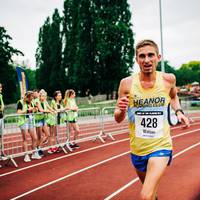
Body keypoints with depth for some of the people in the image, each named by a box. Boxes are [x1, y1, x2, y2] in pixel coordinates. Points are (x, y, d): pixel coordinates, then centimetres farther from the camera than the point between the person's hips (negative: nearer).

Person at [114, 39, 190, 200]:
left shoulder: (168, 79, -8)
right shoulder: (127, 83, -11)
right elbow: (118, 119, -5)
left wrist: (178, 111, -1)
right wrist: (121, 110, -26)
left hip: (161, 146, -1)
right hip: (137, 149, 2)